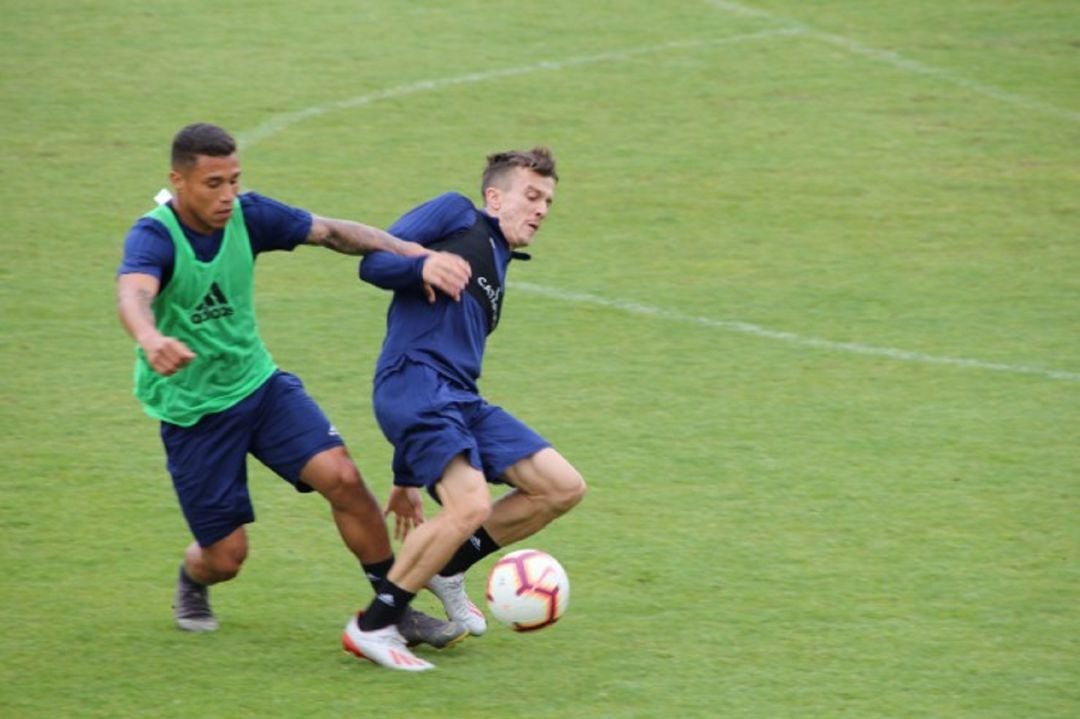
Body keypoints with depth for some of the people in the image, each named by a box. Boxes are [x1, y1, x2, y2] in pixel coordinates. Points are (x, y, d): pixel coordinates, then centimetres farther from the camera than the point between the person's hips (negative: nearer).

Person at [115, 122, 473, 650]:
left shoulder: (247, 215, -9)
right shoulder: (153, 237, -24)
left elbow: (333, 232, -11)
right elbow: (133, 295, -44)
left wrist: (416, 255, -26)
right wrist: (151, 339, -68)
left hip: (259, 384, 4)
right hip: (192, 410, -4)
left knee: (342, 478, -16)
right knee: (225, 556, -1)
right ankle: (191, 585, 38)